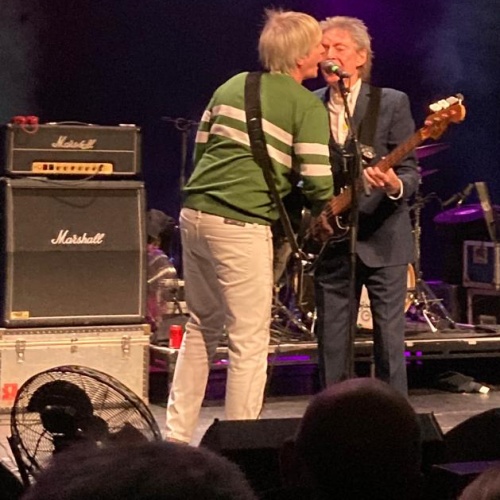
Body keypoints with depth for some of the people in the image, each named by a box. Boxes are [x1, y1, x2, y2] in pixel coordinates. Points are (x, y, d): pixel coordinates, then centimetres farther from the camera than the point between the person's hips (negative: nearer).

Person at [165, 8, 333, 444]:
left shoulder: (232, 86, 16)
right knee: (250, 340, 2)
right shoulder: (308, 107, -4)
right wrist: (328, 216, 12)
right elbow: (317, 183, -9)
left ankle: (176, 436, 22)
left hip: (194, 213, 7)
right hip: (241, 226, -7)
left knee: (202, 327, 19)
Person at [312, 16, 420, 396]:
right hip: (329, 240, 3)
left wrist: (395, 186, -27)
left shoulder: (393, 103, -2)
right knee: (331, 343, 5)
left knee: (389, 339, -1)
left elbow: (410, 172, -5)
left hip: (382, 240, -3)